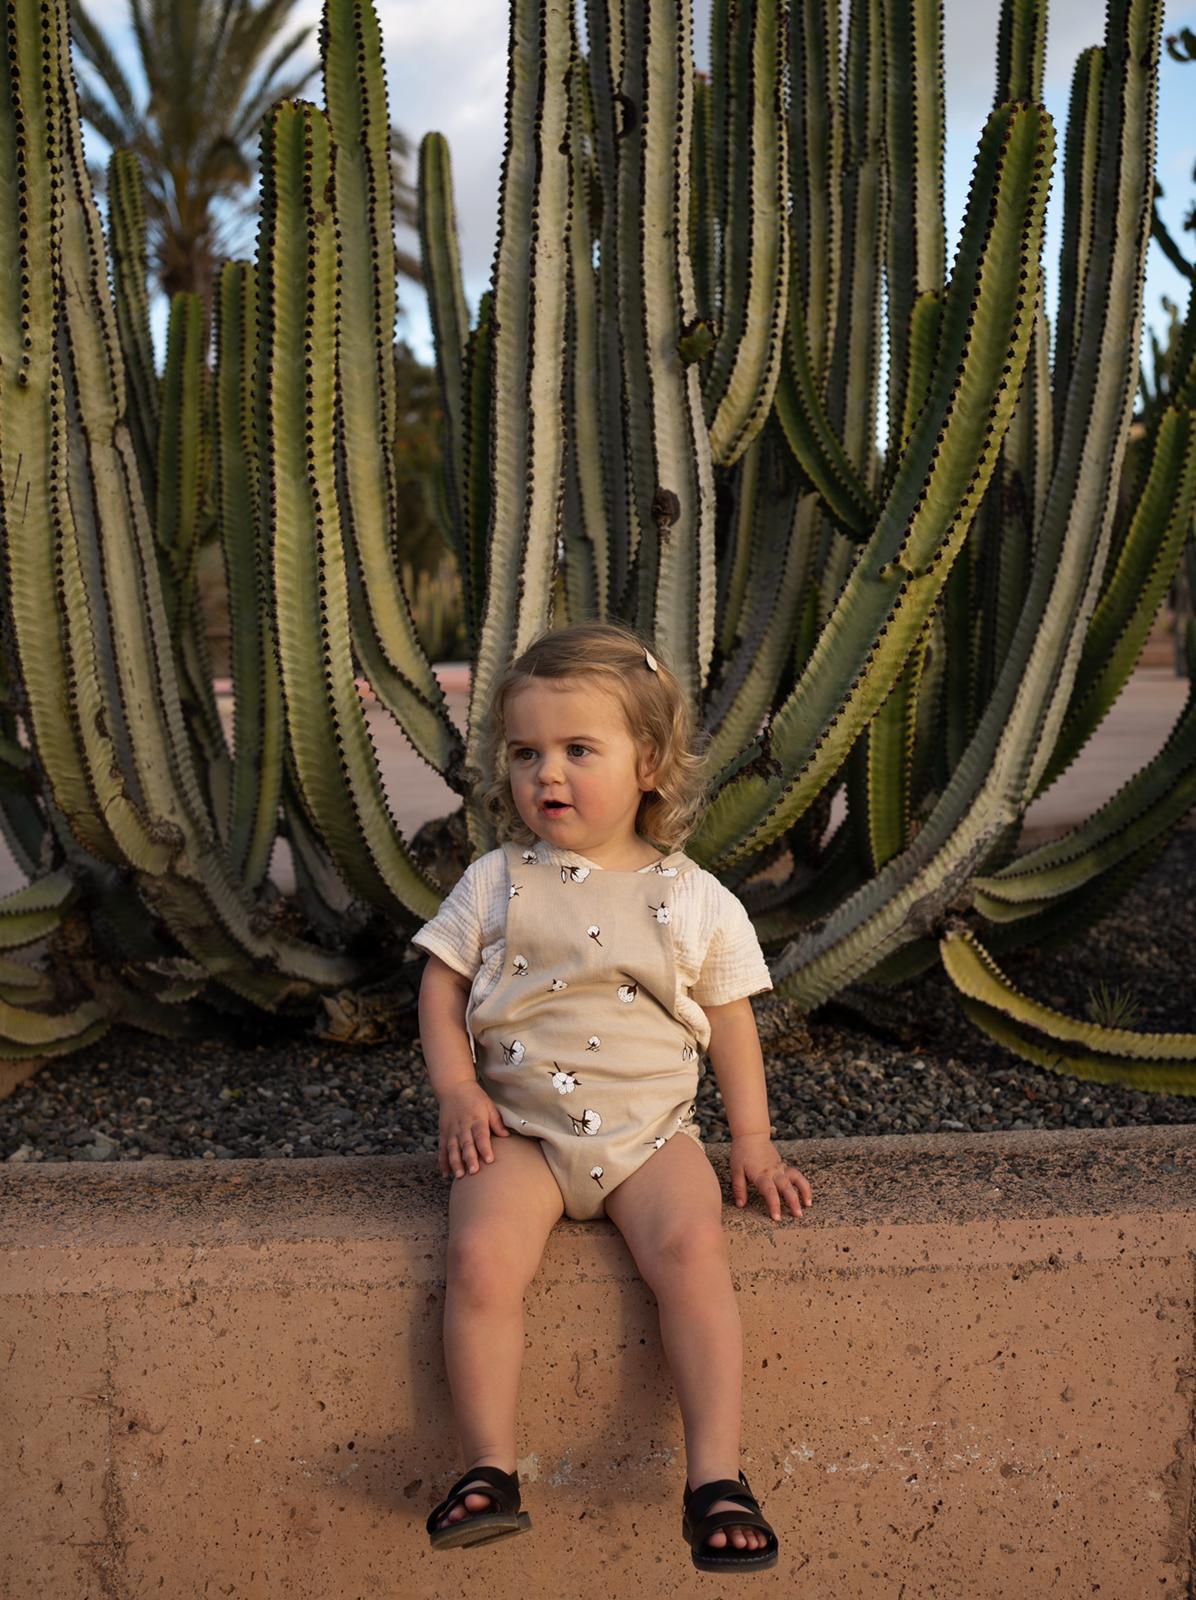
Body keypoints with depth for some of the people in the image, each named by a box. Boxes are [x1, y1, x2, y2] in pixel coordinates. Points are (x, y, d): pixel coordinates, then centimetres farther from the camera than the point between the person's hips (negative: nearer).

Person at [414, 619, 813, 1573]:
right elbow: (441, 988, 9)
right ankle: (490, 1468, -10)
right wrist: (458, 1090, -6)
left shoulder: (694, 901, 3)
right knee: (481, 1257, -24)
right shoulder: (495, 885, 4)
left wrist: (754, 1141, 6)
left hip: (647, 1128, 0)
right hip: (519, 1129, 1)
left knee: (693, 1248, -26)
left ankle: (717, 1475, -16)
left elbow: (730, 1021, 10)